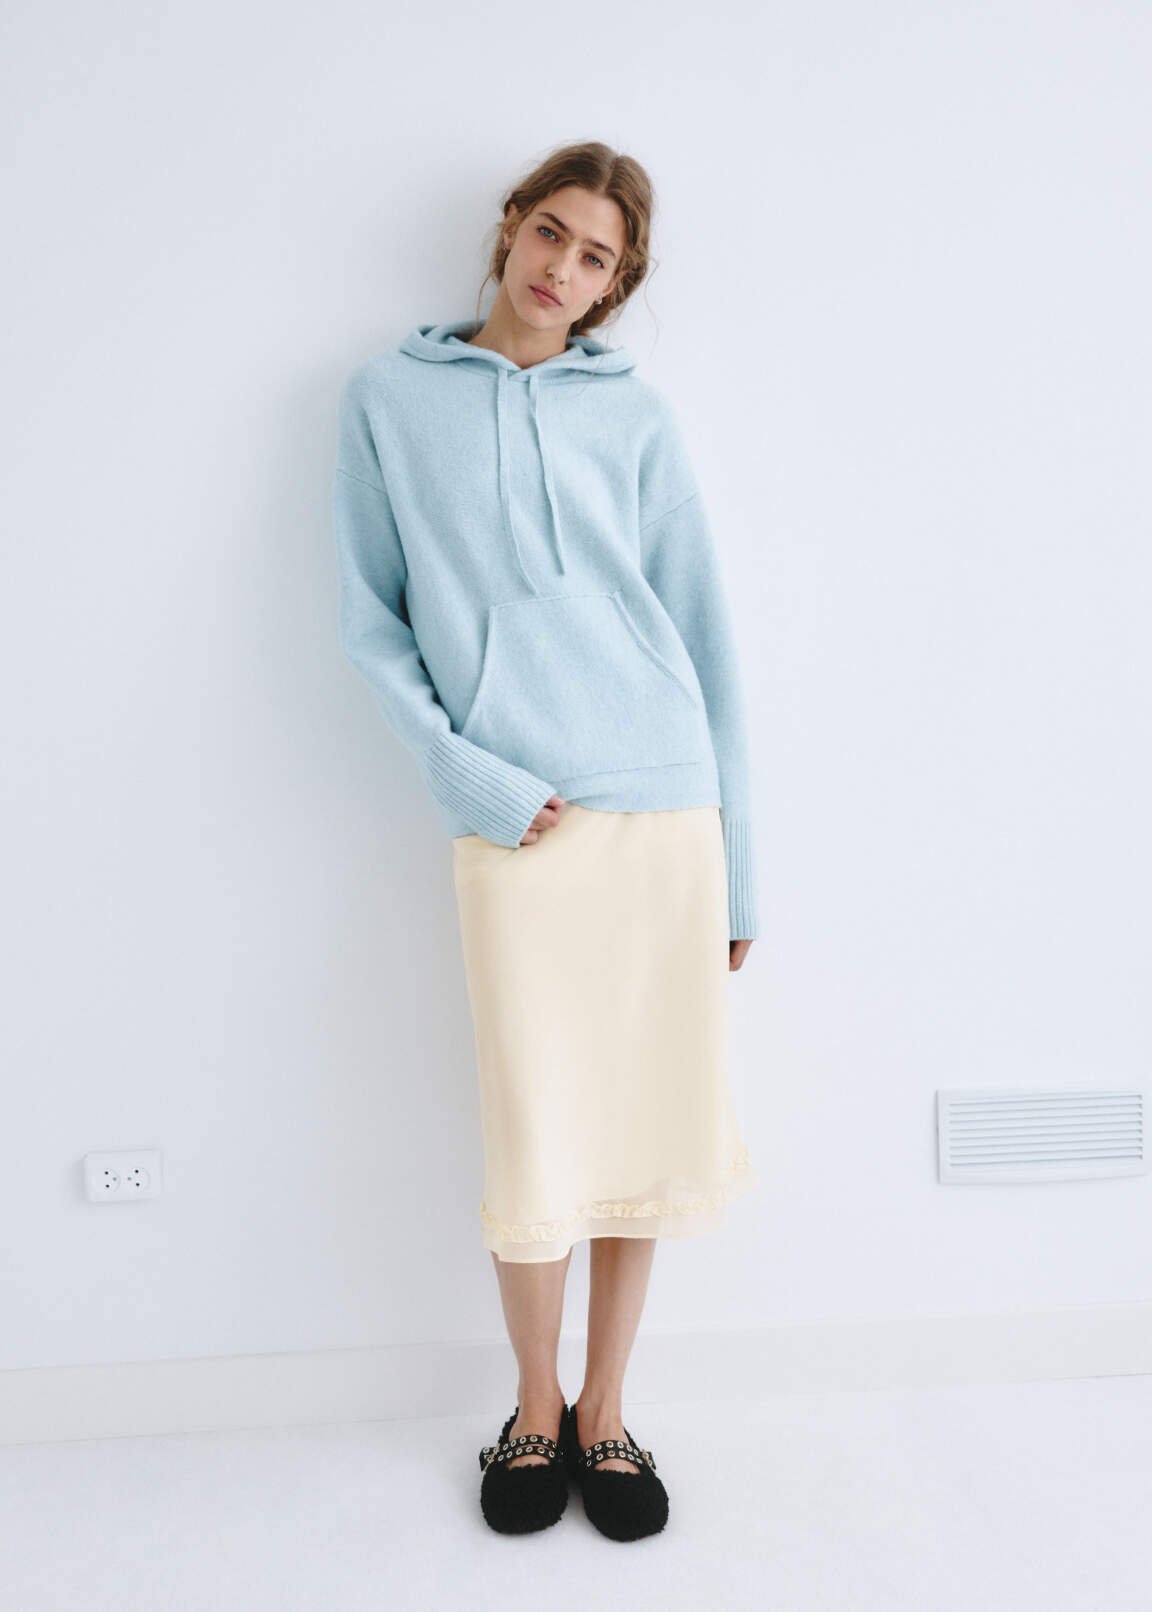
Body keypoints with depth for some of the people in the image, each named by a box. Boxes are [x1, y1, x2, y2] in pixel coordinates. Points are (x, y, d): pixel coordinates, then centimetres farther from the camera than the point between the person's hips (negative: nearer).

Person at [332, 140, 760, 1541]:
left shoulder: (634, 414, 10)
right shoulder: (389, 400, 8)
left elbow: (703, 633, 8)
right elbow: (371, 625, 5)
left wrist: (736, 869, 5)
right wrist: (471, 775, -10)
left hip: (667, 810, 2)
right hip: (518, 827, -2)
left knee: (653, 1134, 8)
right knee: (536, 1155, 2)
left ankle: (606, 1412, 29)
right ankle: (535, 1410, 28)